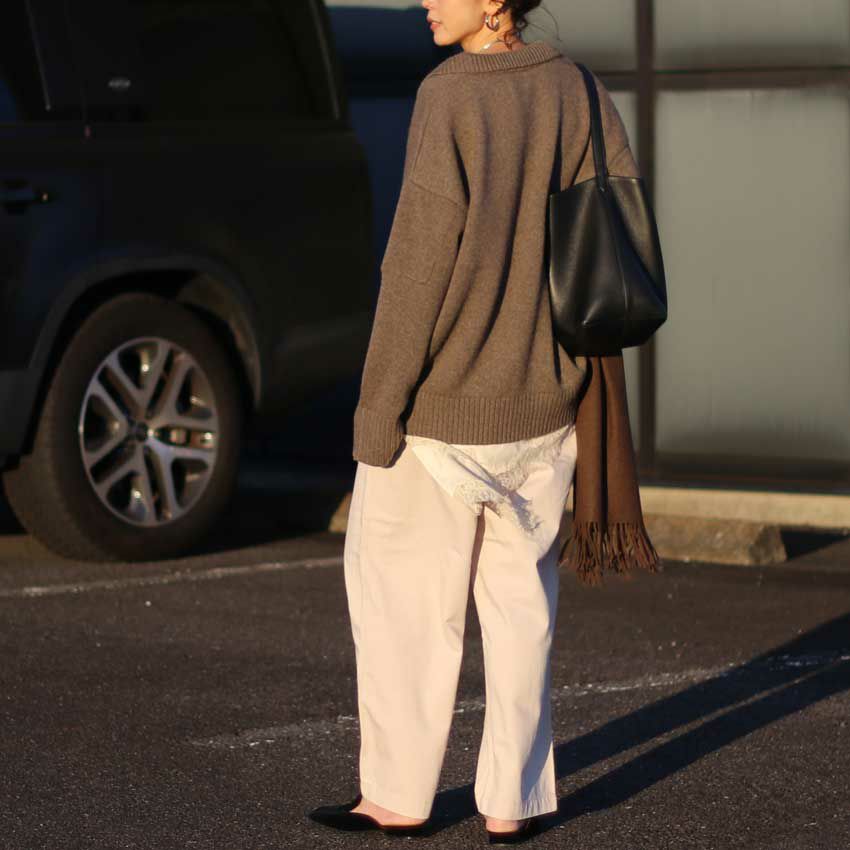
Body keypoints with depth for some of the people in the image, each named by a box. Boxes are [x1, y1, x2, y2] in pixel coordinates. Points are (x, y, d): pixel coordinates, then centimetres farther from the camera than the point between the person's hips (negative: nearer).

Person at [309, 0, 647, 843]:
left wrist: (378, 403, -13)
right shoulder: (579, 96, -1)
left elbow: (419, 266, -20)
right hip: (540, 410, 5)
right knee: (519, 600, 15)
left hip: (438, 407, -5)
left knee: (403, 599, 9)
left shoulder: (449, 99, -18)